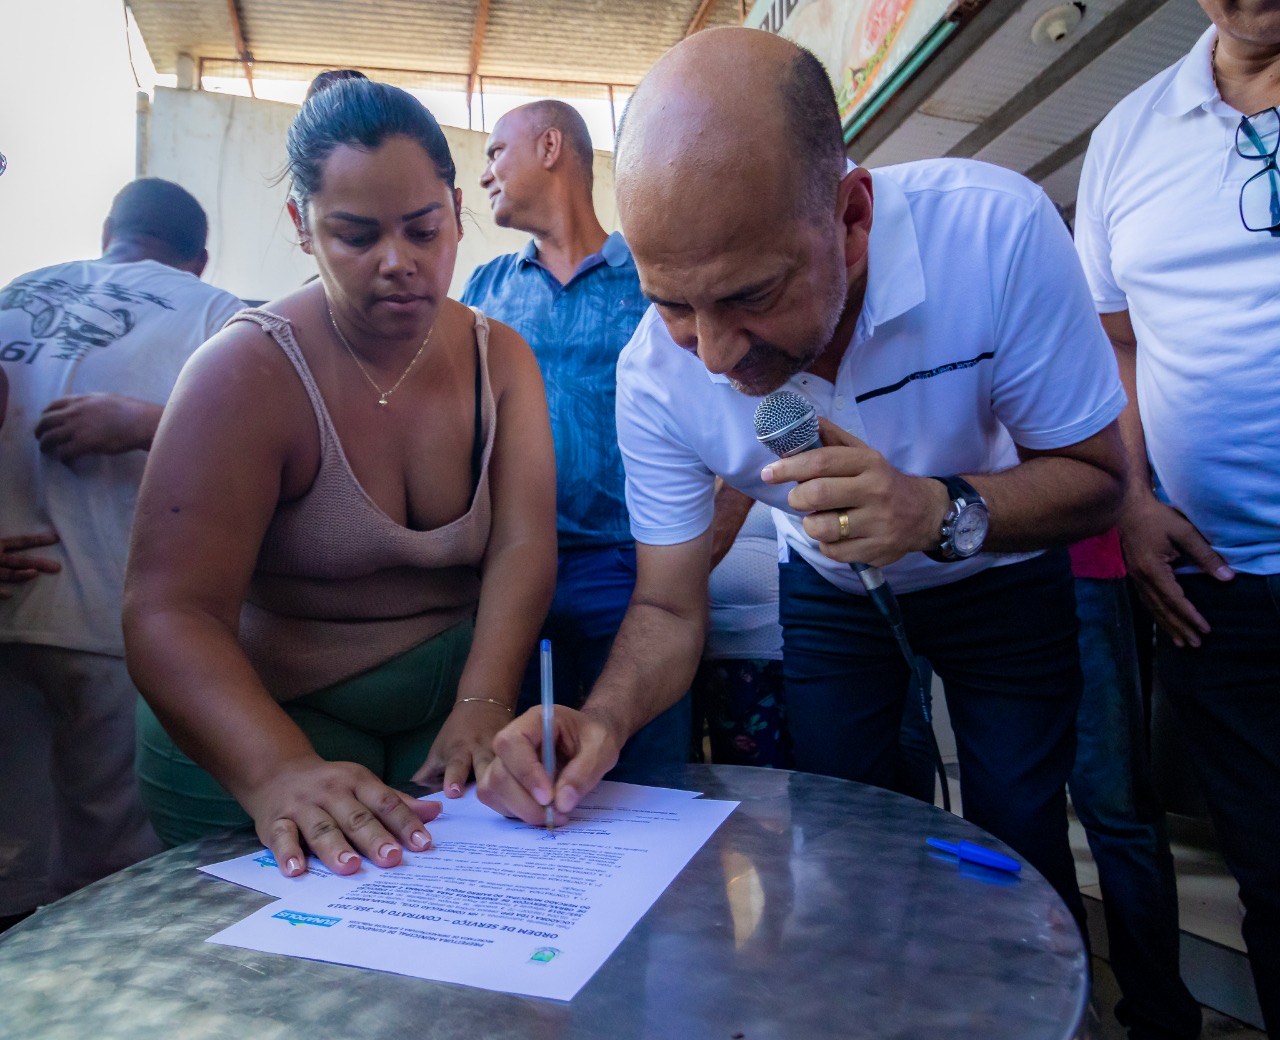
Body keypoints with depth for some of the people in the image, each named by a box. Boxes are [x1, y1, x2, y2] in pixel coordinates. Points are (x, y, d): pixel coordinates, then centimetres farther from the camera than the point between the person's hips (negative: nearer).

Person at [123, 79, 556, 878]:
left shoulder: (500, 359, -1)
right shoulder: (247, 372, -14)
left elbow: (523, 547, -12)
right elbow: (171, 612, -23)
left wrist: (483, 707, -28)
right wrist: (279, 772, -41)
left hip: (458, 687, 3)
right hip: (262, 715, -2)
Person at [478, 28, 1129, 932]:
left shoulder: (995, 231, -34)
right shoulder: (655, 374, -27)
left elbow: (1097, 479, -22)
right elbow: (669, 607, -18)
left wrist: (944, 511, -42)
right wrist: (603, 719, -38)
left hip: (1001, 578, -1)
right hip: (832, 592, 2)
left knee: (1019, 852, 3)